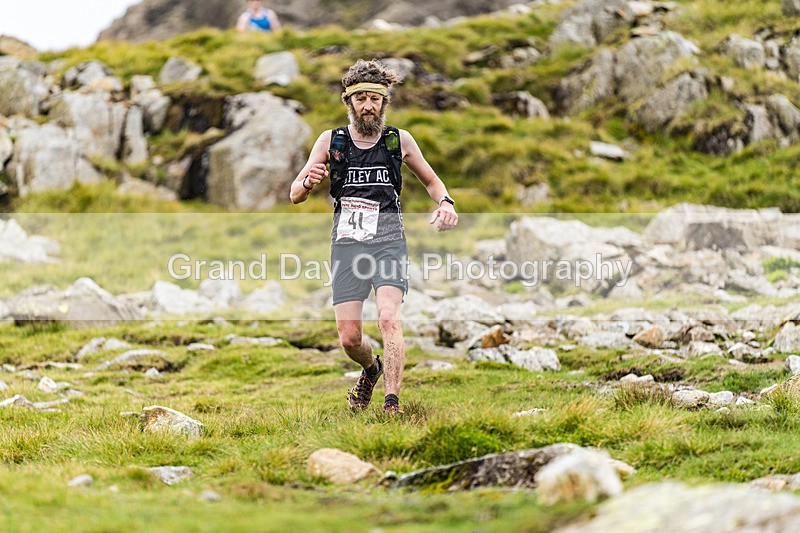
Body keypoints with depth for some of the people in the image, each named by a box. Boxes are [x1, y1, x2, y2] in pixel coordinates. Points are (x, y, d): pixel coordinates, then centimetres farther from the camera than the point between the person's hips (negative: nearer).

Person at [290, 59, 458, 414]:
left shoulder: (399, 141, 6)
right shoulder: (331, 141, 5)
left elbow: (431, 181, 22)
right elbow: (295, 195, 4)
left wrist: (445, 203, 0)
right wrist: (308, 182, -20)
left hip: (388, 242, -1)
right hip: (346, 242, 1)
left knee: (389, 319, -23)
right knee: (349, 337, -3)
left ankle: (392, 405, -25)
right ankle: (371, 370, 32)